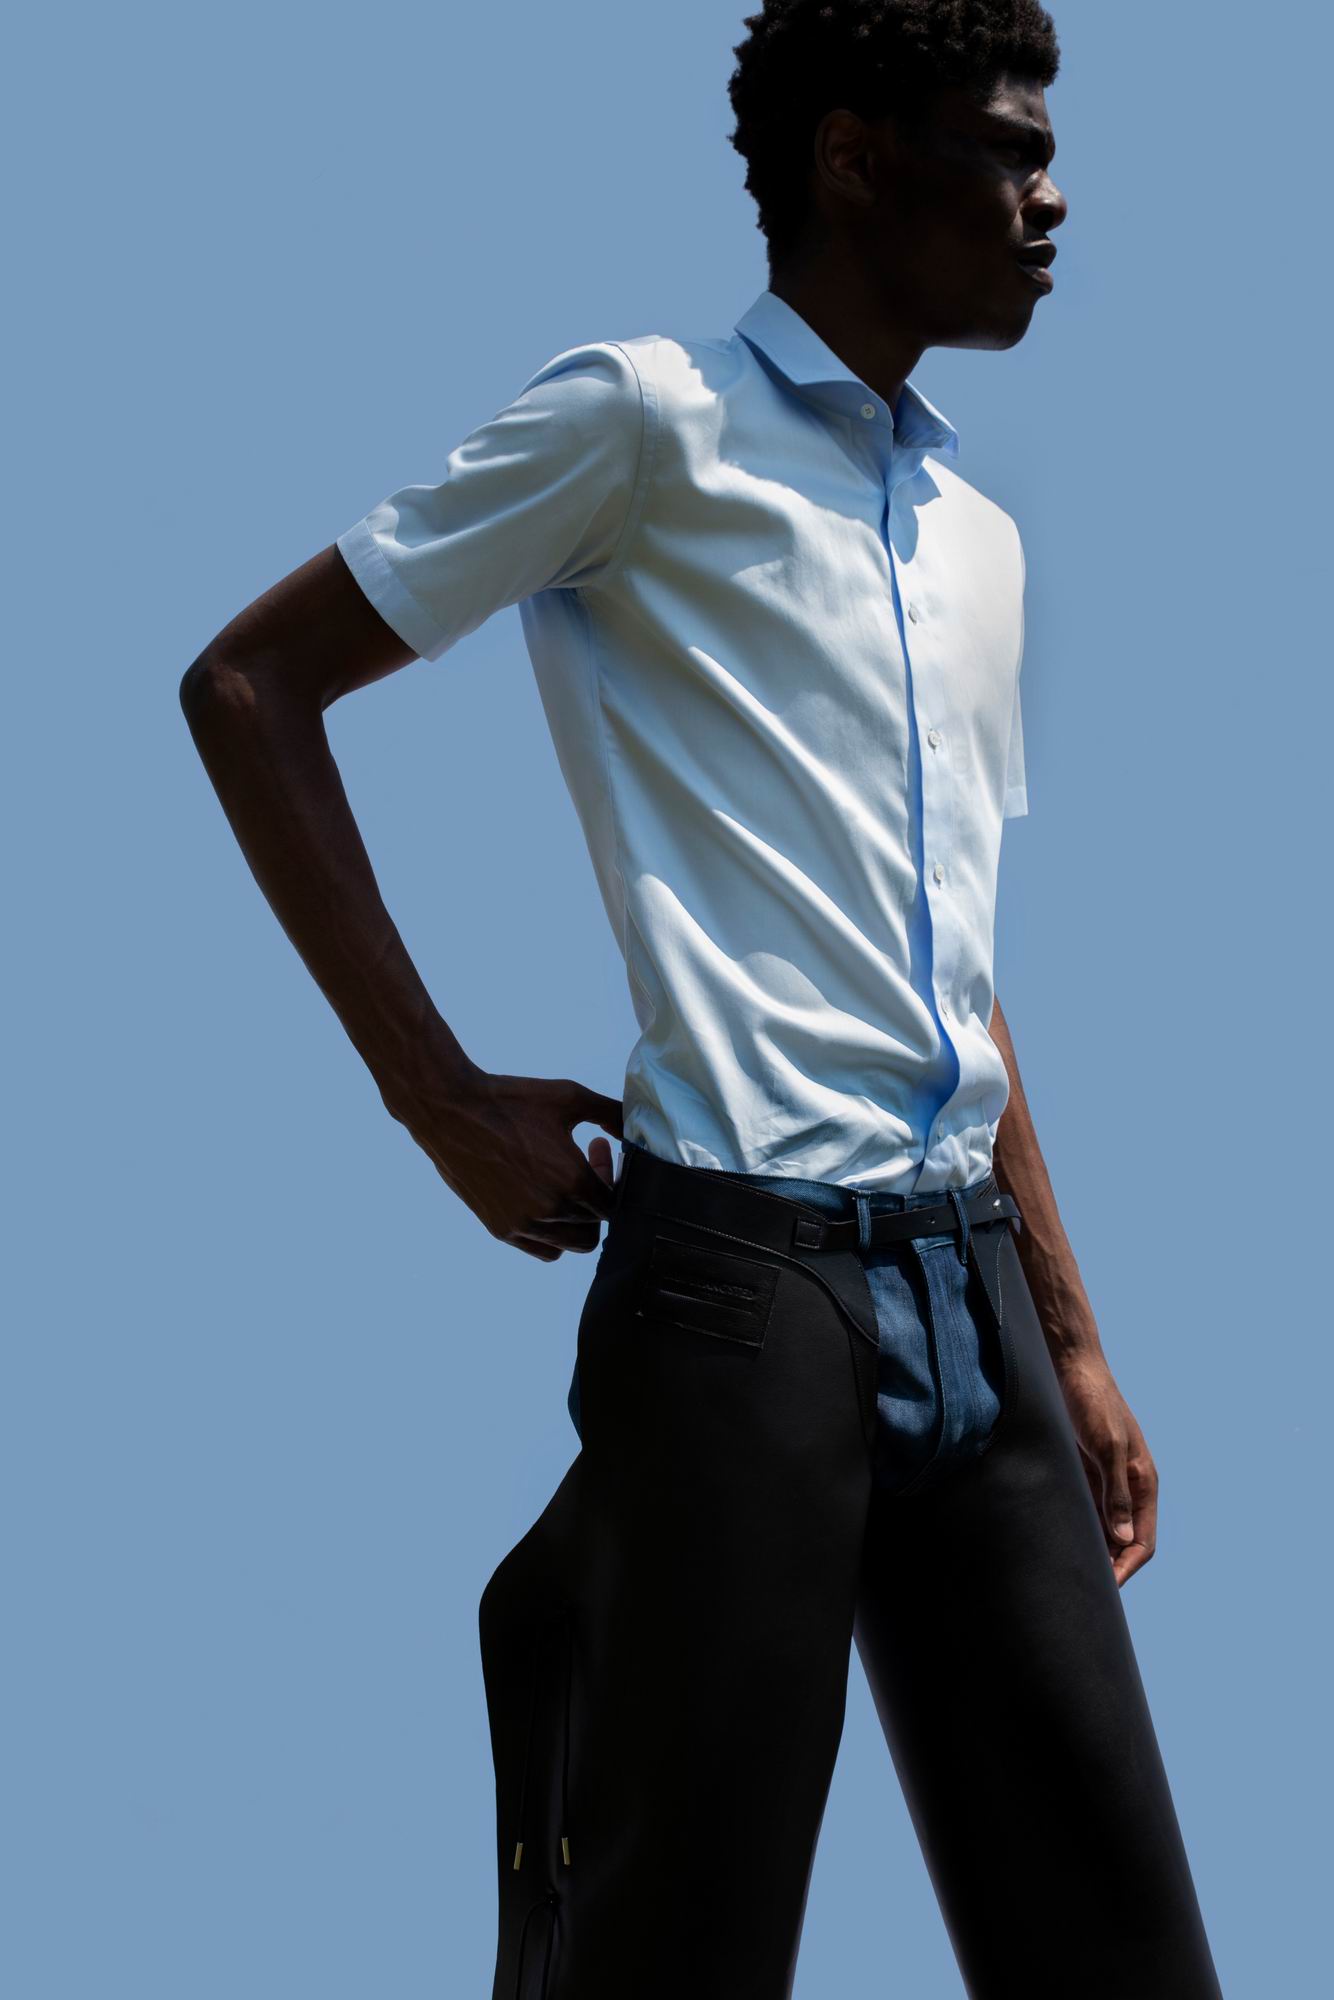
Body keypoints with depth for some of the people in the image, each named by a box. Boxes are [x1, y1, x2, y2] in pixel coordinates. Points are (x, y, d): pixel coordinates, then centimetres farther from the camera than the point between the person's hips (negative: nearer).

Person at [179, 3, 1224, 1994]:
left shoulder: (979, 537, 19)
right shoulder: (650, 417, -2)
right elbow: (248, 685, -4)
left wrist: (1073, 1337, 19)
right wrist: (439, 1094, -9)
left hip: (969, 1286, 7)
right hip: (745, 1268, -7)